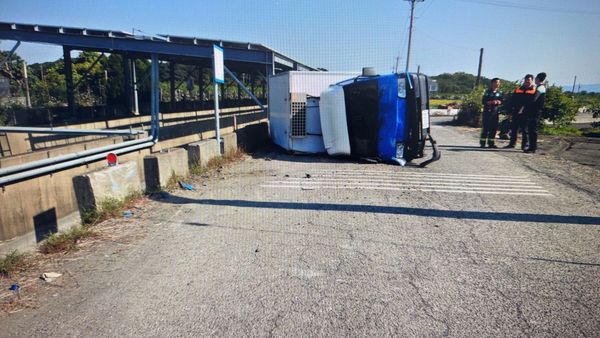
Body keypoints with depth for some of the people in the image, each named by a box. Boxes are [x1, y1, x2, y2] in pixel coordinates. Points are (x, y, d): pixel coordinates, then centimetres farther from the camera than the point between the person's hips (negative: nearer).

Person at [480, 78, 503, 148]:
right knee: (485, 127, -5)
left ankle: (491, 143, 11)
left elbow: (502, 101, 14)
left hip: (495, 112, 5)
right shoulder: (488, 91, -1)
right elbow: (483, 101, -5)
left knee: (494, 128, 4)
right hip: (487, 112, -5)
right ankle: (482, 143, -1)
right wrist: (490, 102, -19)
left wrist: (499, 102, -7)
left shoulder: (499, 92, 11)